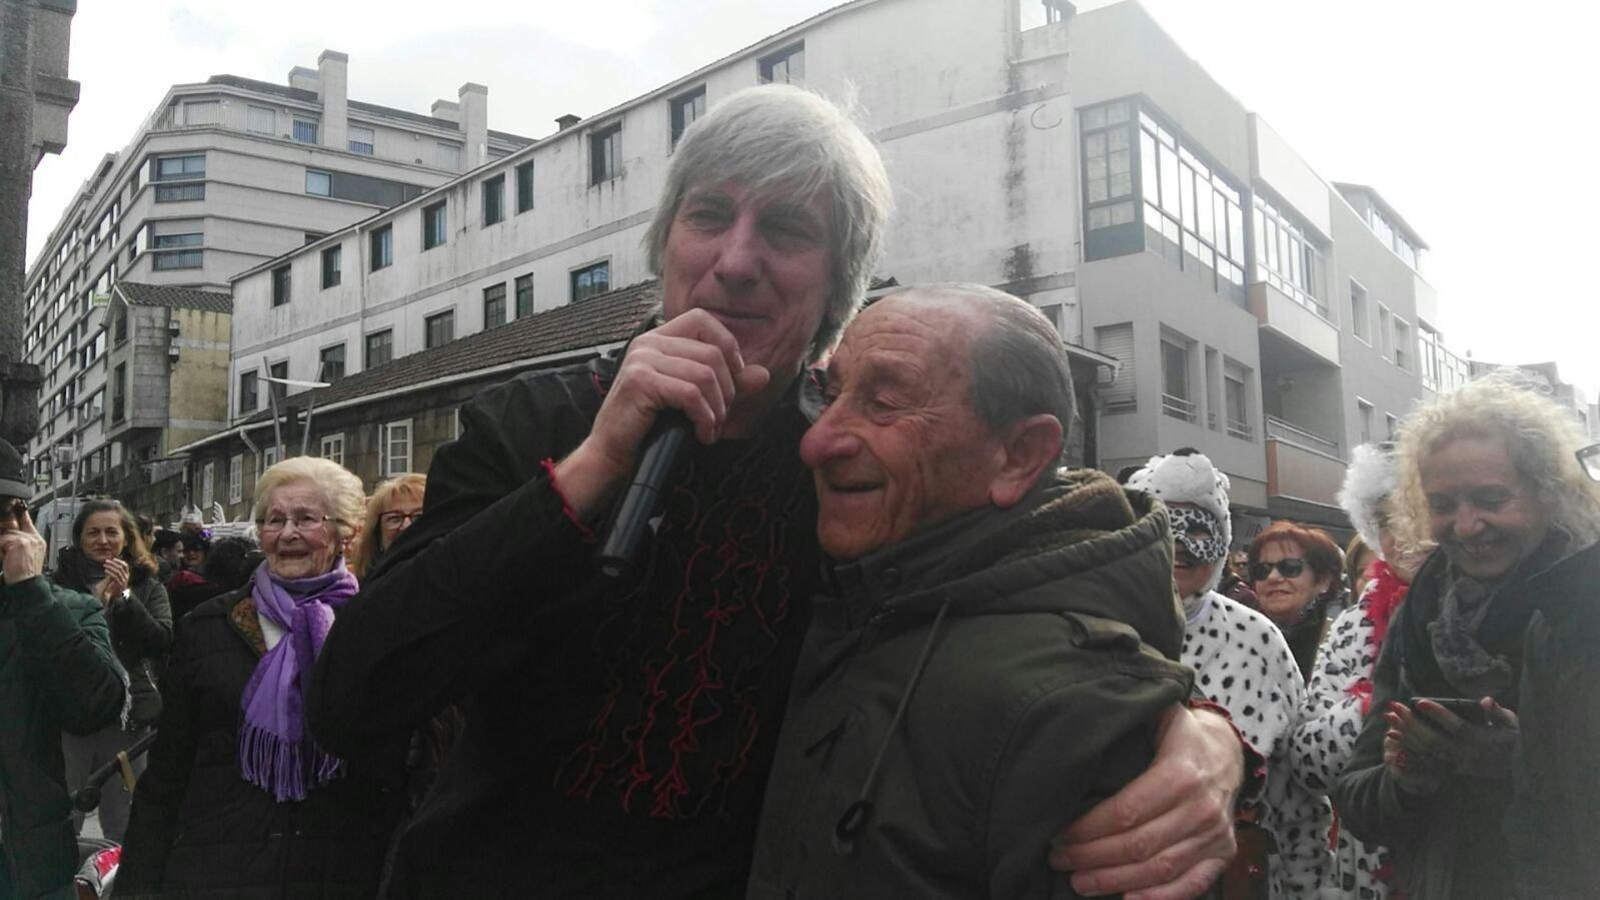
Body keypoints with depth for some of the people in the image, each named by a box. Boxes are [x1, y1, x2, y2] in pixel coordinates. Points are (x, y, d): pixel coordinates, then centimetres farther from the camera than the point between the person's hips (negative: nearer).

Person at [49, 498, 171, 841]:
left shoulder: (148, 586, 7)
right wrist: (96, 602, -15)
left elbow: (163, 642, -6)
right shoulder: (62, 581, 4)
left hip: (127, 718, 1)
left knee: (122, 826, 9)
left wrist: (124, 597, -16)